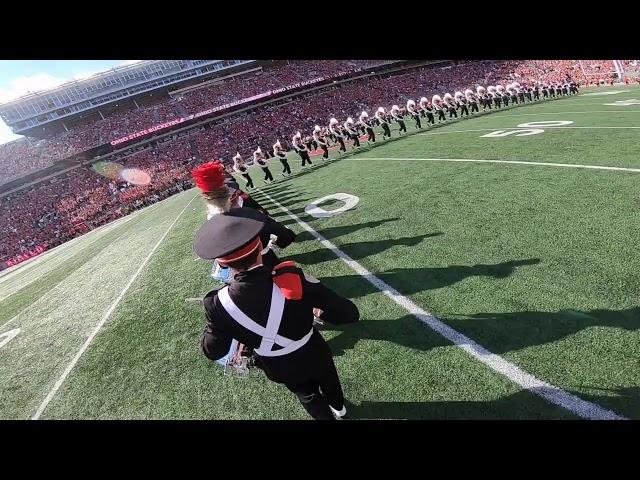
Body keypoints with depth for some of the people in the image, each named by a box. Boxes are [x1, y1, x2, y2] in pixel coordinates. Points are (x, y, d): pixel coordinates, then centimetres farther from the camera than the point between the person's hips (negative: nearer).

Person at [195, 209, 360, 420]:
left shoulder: (219, 305, -31)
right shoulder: (293, 278, -37)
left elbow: (213, 351, -11)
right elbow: (349, 314, -29)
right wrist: (321, 313, -10)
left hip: (281, 369, 0)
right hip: (314, 356, 1)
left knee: (308, 396, 32)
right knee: (328, 380, 36)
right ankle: (338, 406, 66)